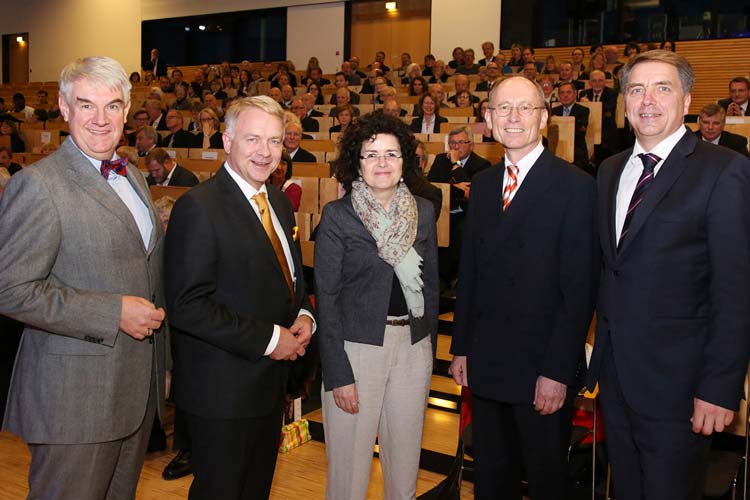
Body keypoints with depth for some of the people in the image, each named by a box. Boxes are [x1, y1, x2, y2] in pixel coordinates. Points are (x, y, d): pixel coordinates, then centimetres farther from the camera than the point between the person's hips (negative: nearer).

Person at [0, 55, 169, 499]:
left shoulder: (133, 176, 11)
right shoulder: (38, 185, -14)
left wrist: (162, 363, 17)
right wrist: (114, 313, -22)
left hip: (139, 390, 7)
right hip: (75, 397, -7)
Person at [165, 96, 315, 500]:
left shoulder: (279, 201, 8)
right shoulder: (198, 207, -19)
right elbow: (186, 306, -24)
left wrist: (303, 315, -1)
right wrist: (268, 339, -22)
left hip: (273, 380, 8)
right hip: (223, 389, -8)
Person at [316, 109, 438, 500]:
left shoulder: (424, 211, 4)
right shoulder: (337, 216, -7)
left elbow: (430, 283, 12)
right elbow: (327, 297, -9)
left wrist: (429, 346, 9)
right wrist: (338, 375, -13)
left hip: (413, 346, 4)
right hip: (356, 346, -3)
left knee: (405, 460, 14)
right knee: (350, 466, 5)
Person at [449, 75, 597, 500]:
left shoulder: (575, 186, -11)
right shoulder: (483, 184, 9)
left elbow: (580, 288, -14)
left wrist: (558, 371, -17)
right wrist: (461, 347, 8)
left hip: (543, 369, -5)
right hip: (485, 365, 5)